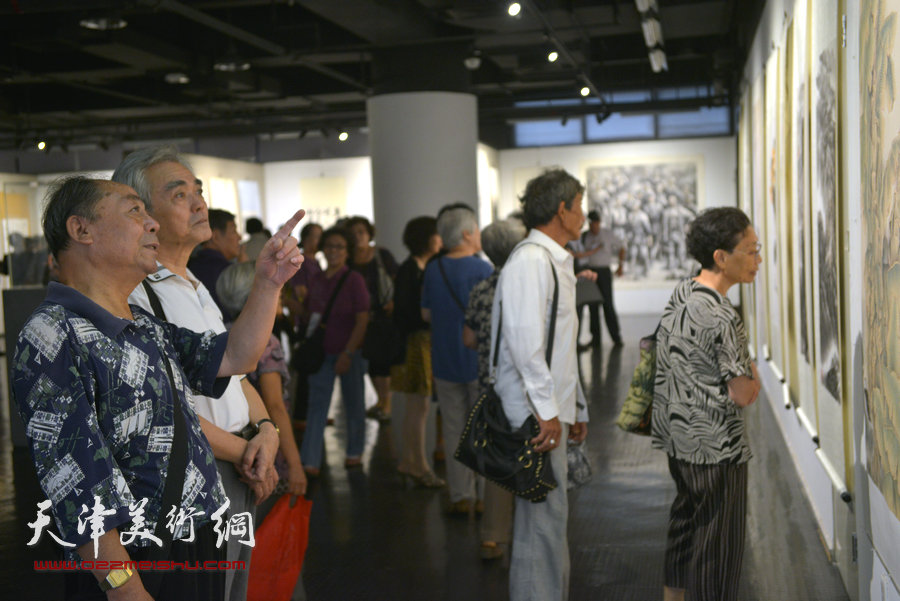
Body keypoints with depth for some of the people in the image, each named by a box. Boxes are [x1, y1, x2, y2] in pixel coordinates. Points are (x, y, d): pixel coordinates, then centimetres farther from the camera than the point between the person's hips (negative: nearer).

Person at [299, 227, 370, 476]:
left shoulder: (354, 280, -9)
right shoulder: (316, 280, 7)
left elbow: (362, 320, -13)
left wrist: (348, 353, -17)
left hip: (350, 352, -4)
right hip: (321, 352, 4)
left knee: (353, 403, 10)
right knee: (317, 405, -1)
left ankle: (355, 452, 28)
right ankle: (310, 462, -2)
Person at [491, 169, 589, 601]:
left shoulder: (555, 262, 17)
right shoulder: (530, 262, -16)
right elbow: (525, 342, -25)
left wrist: (575, 406, 22)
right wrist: (547, 412, -25)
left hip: (551, 408, 11)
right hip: (535, 413, -11)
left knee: (551, 514, 19)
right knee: (544, 515, -5)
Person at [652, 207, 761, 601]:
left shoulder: (680, 293, 3)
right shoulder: (722, 319, -24)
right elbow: (744, 395, -18)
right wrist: (752, 371, 1)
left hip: (678, 436, 9)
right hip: (715, 449, -9)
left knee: (686, 518, 22)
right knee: (720, 539, 4)